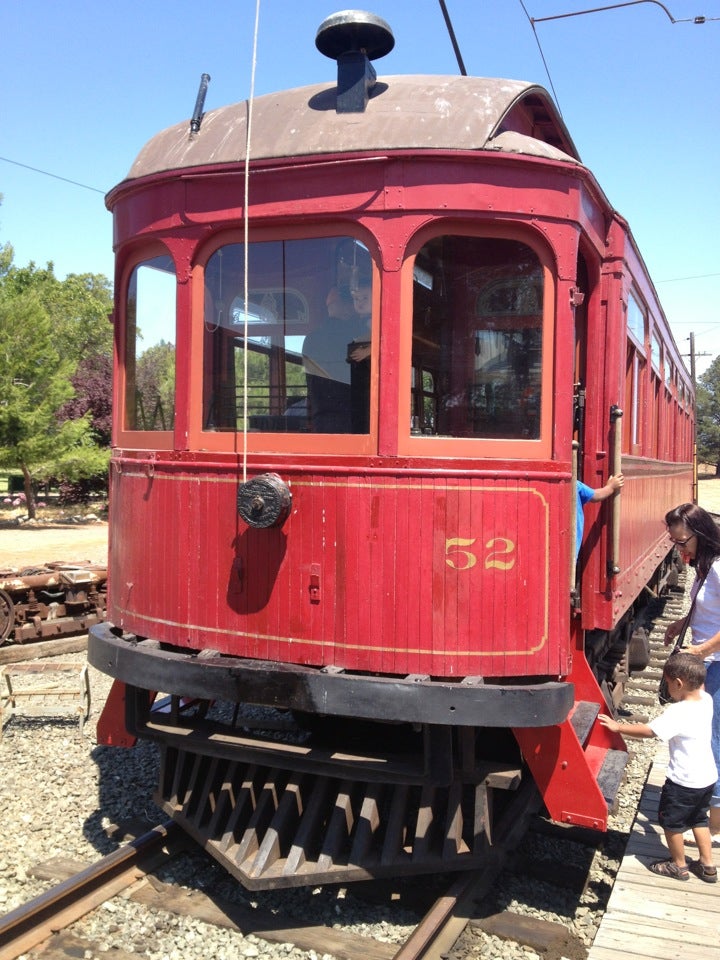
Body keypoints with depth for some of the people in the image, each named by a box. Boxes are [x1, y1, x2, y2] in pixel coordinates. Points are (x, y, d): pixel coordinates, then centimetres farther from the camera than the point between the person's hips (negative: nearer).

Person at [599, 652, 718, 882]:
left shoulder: (677, 712, -28)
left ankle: (679, 866, 28)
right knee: (698, 819, 26)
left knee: (671, 821, 13)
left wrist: (617, 727, -21)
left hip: (684, 781, -8)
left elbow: (649, 730, -28)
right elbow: (700, 686, 19)